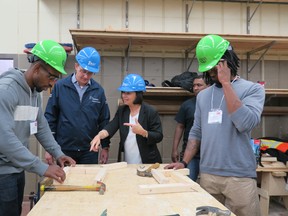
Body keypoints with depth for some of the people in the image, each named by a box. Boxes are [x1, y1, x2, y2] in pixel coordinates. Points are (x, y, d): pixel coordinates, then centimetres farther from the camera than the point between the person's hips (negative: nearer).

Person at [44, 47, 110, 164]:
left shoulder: (98, 90, -1)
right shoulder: (60, 86, -6)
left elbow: (104, 121, 5)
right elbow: (50, 117, -2)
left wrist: (105, 147, 6)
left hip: (89, 151, 1)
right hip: (64, 150, -1)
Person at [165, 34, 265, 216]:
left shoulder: (253, 89, -4)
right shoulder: (203, 96, 11)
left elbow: (246, 124, -21)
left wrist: (226, 83, -16)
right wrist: (184, 162, 3)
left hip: (239, 177, -4)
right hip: (207, 175, 4)